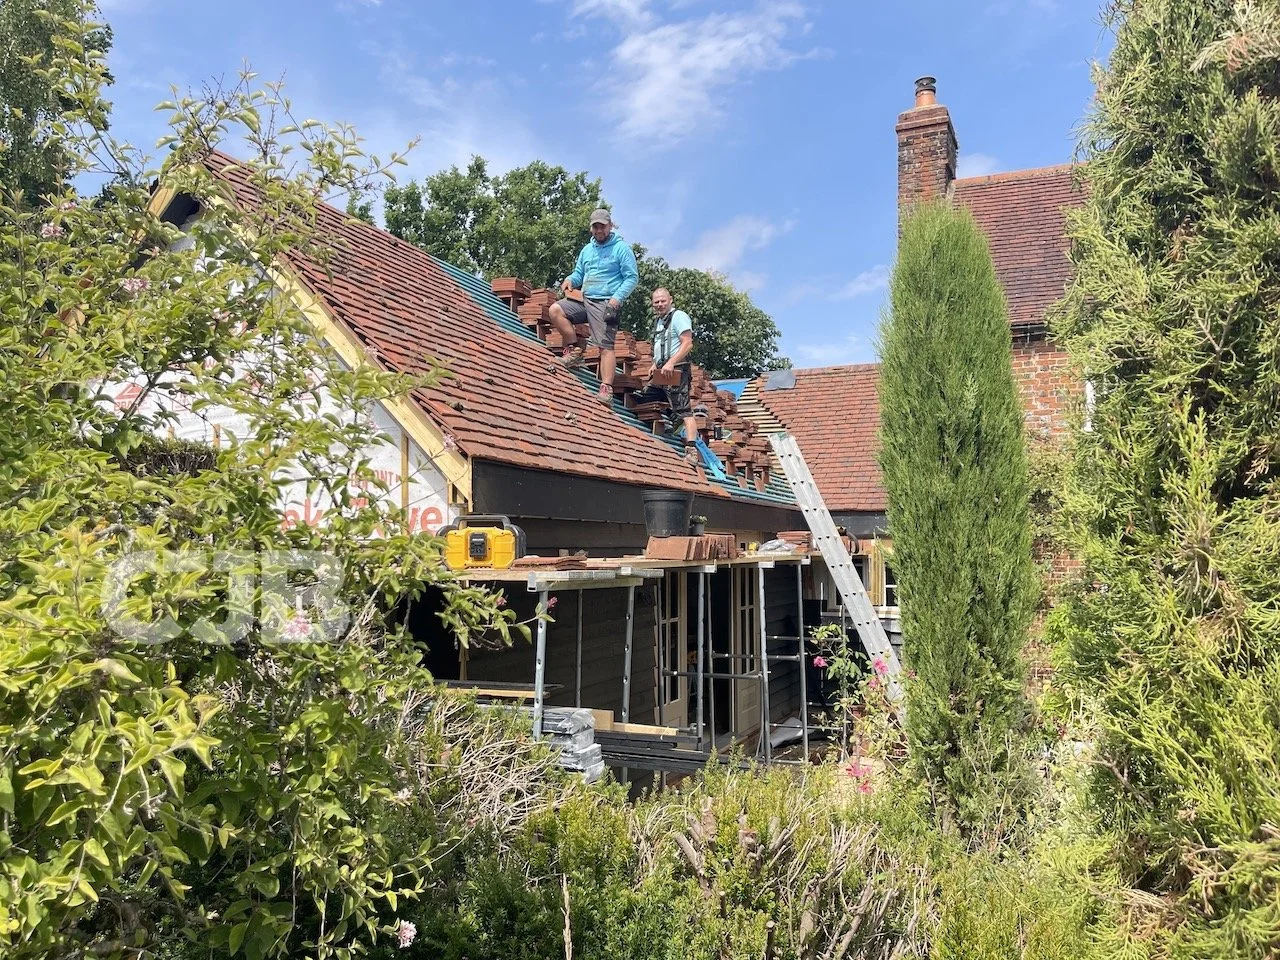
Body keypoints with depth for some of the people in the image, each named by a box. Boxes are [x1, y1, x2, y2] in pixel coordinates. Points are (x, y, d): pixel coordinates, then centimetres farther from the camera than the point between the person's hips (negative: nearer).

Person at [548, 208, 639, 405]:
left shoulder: (621, 248, -1)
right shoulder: (587, 250, 19)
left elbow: (632, 277, -5)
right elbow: (579, 273, 27)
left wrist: (617, 297, -19)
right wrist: (570, 279, 2)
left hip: (606, 304, -6)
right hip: (584, 300, 6)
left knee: (606, 346, -12)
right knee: (556, 310, -13)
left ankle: (606, 389, -15)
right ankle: (575, 348, -3)